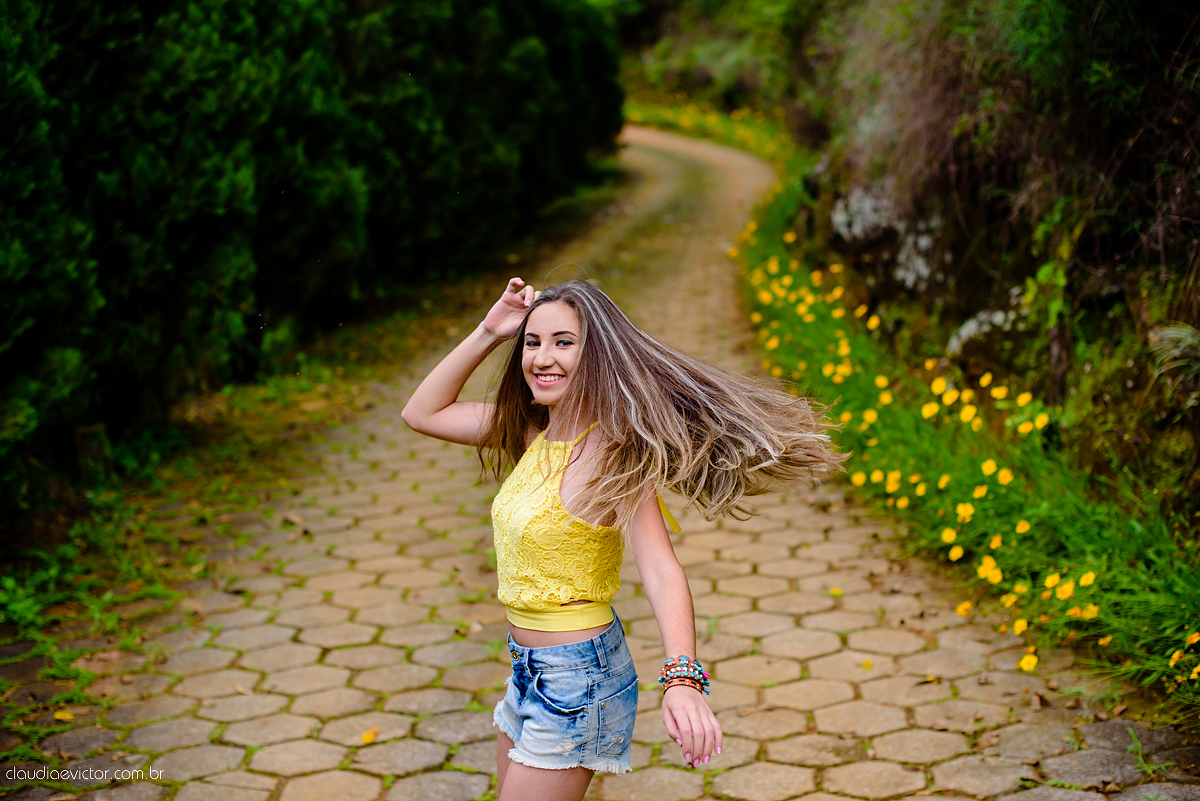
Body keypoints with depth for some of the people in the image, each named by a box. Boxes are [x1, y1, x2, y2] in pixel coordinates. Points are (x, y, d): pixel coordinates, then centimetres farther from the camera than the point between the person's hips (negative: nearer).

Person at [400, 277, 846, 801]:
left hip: (576, 678, -8)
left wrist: (682, 680, -48)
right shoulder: (534, 429, 2)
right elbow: (421, 413, 9)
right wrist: (487, 333, -2)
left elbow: (660, 570, -32)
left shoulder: (612, 449, -21)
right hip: (529, 673, 8)